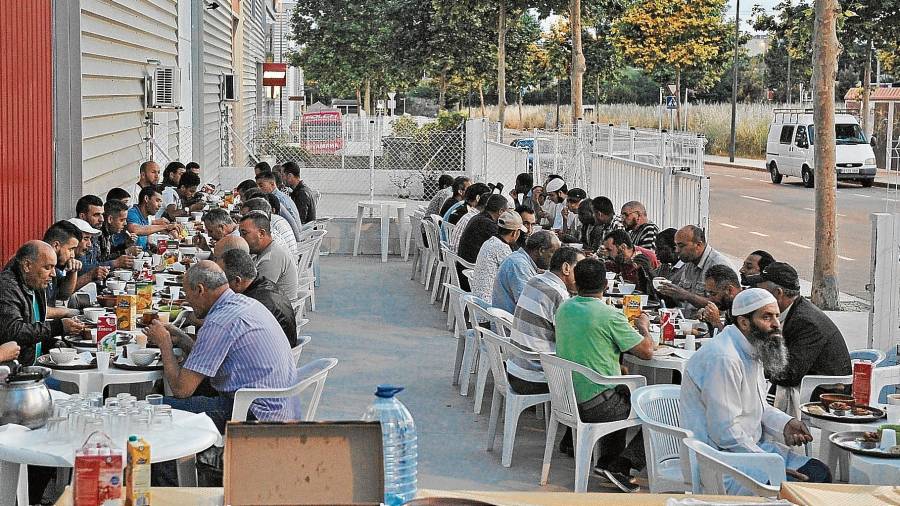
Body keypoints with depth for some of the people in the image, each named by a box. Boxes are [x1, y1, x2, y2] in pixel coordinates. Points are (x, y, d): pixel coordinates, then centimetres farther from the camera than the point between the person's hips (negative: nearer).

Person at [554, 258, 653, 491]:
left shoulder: (563, 309, 4)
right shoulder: (610, 315, -18)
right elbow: (647, 351, -10)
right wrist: (644, 327, 9)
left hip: (568, 400, 8)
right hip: (597, 406, -8)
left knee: (623, 392, 34)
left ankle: (607, 462, 26)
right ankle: (620, 466, -3)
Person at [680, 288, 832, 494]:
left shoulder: (752, 351, 12)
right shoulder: (724, 359, -22)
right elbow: (725, 433, -24)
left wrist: (784, 423, 3)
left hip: (750, 446, 11)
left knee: (819, 473, 1)